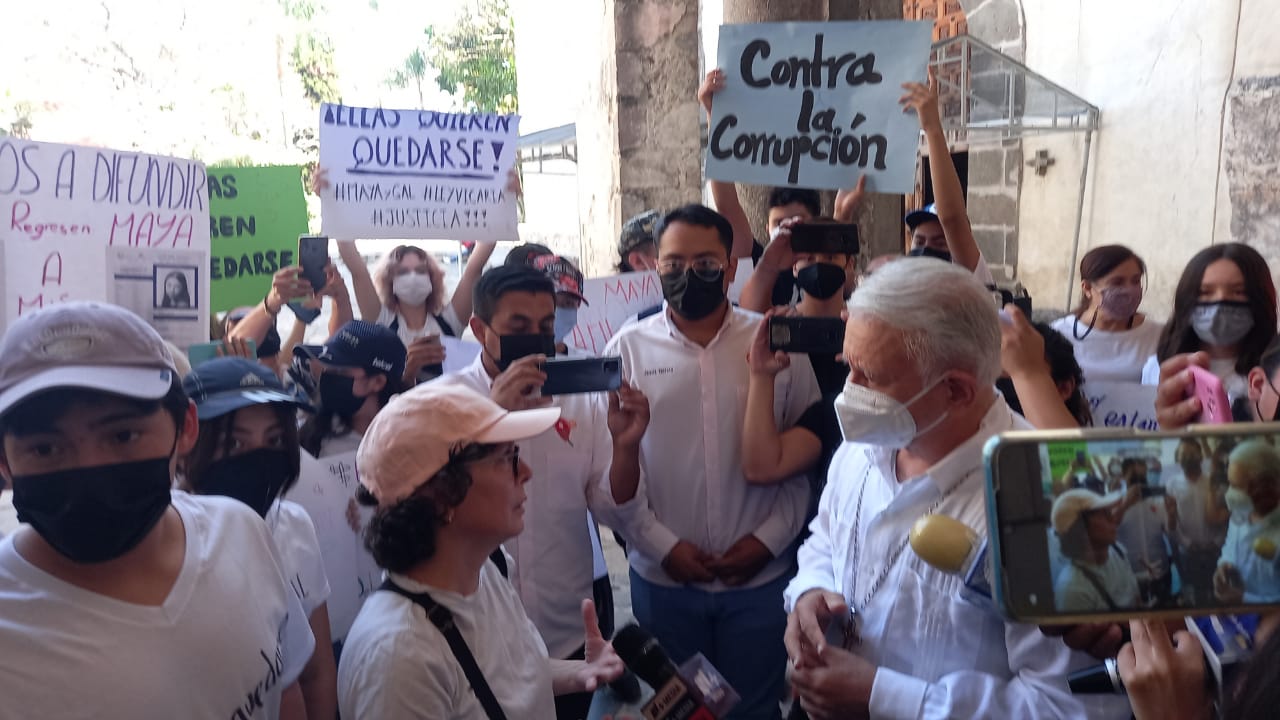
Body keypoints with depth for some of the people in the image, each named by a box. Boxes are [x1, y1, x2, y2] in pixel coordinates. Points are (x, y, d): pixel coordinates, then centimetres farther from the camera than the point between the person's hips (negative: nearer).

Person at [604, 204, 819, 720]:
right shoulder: (628, 349, -3)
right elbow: (609, 464, -3)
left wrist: (769, 538, -7)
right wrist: (661, 544, -9)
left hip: (760, 577, 0)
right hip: (662, 579, 0)